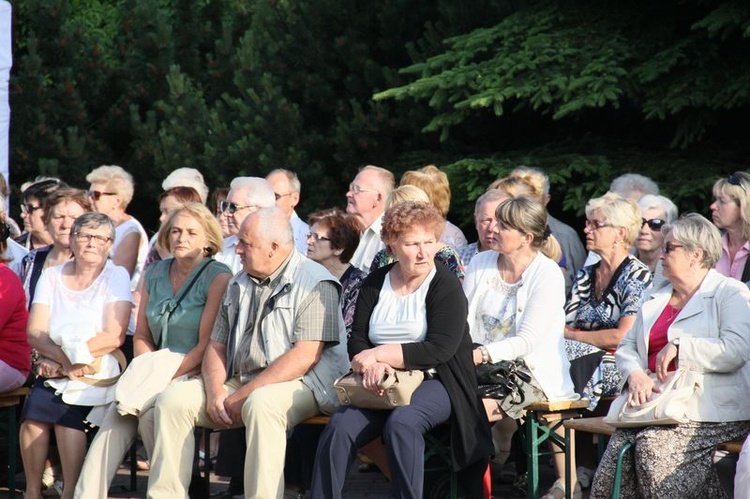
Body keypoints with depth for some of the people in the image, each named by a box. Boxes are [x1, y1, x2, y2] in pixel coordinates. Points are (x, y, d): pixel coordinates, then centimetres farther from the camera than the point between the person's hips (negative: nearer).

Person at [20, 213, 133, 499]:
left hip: (99, 370, -3)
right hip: (56, 372, 3)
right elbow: (35, 334, 1)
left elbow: (114, 337, -10)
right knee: (33, 409, -28)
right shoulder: (51, 277, 11)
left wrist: (60, 357, -15)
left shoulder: (116, 276, 2)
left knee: (65, 410, -32)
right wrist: (66, 358, -18)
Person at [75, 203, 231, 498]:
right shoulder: (155, 274, 15)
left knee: (150, 416, -31)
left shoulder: (218, 278, -4)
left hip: (196, 375, -5)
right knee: (116, 417, -22)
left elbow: (207, 345, -9)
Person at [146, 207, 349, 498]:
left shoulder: (314, 284, -8)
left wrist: (242, 396, -17)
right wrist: (215, 390, -5)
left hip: (301, 385, -7)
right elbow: (216, 346, 18)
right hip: (239, 383, 7)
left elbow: (305, 356, -17)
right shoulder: (239, 286, 17)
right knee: (173, 399, -10)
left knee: (261, 404, -39)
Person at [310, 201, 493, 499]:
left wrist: (378, 354, -15)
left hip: (434, 382, -4)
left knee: (402, 422, -35)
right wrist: (371, 366, -17)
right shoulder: (375, 283, 11)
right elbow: (357, 341, 7)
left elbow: (439, 350, -15)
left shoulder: (445, 285, -4)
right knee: (340, 426, -23)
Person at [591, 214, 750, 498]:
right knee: (621, 444, -22)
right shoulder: (656, 301, 25)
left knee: (654, 443, -32)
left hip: (712, 411, -6)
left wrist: (679, 347, -12)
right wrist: (635, 374, -2)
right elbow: (626, 347, 20)